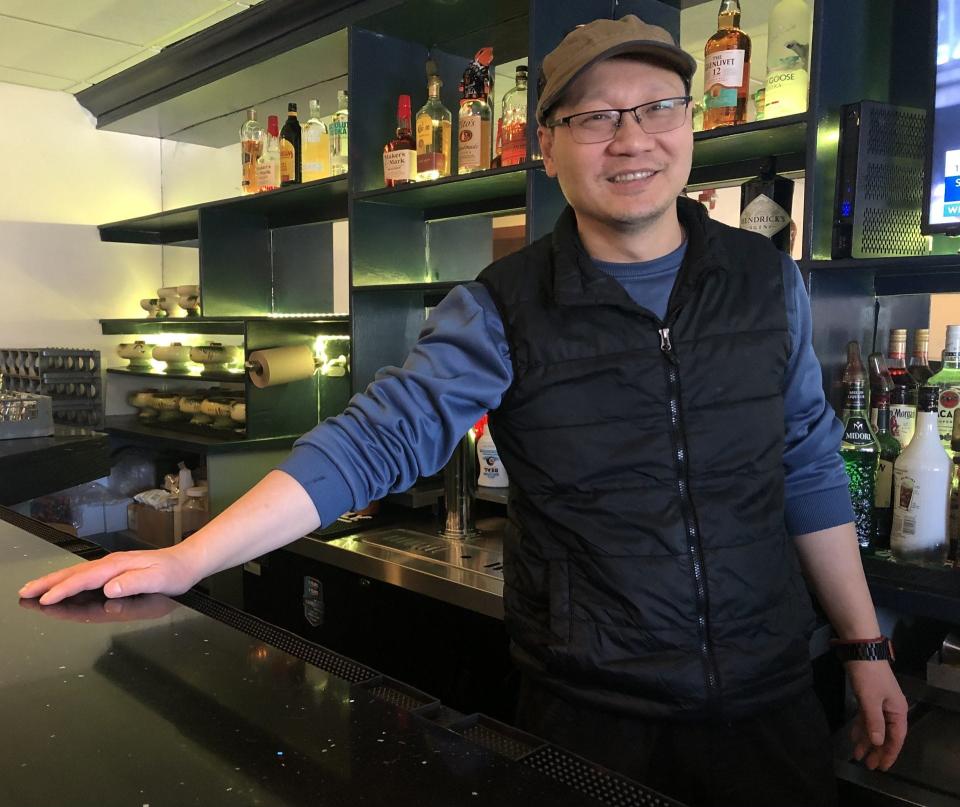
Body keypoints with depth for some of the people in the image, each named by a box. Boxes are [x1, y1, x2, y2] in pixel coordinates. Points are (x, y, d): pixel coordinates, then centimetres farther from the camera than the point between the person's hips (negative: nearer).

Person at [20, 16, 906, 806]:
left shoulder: (768, 280, -2)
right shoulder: (506, 308, -12)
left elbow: (810, 472, 4)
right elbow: (376, 438, -19)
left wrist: (865, 648, 7)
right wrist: (187, 559, -27)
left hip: (769, 703, 3)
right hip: (590, 714, -2)